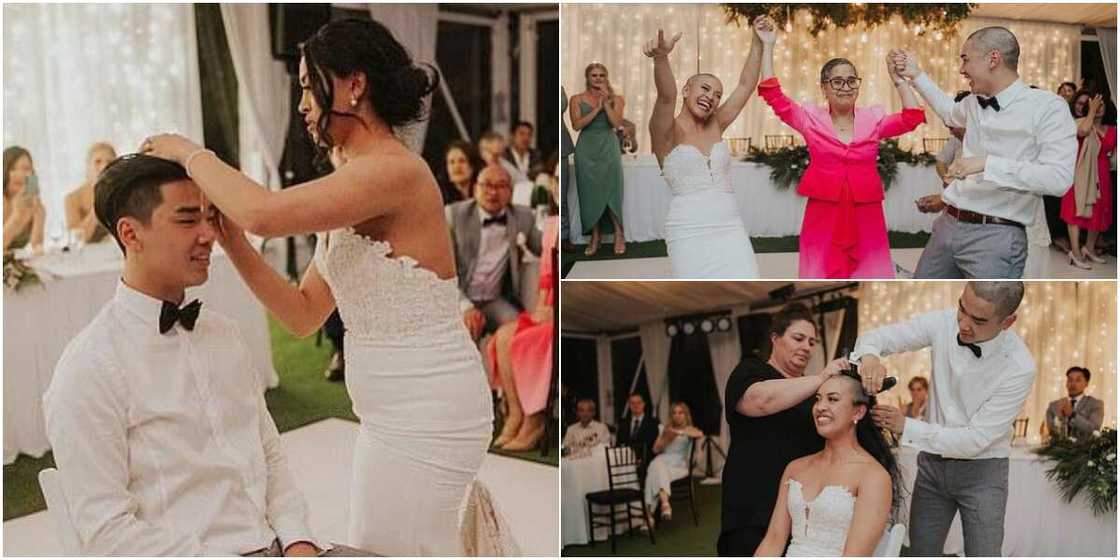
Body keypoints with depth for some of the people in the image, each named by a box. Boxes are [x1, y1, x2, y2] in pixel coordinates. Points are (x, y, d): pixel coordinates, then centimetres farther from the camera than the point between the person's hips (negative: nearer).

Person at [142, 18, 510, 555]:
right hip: (394, 413, 9)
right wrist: (231, 239, 1)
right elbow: (303, 315, 11)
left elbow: (265, 213, -28)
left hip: (425, 414, -9)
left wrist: (192, 153, -10)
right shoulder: (351, 190, 12)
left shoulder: (395, 169, -16)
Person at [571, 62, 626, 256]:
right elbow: (577, 124, -8)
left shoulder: (615, 99, 6)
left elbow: (616, 123, -7)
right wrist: (597, 109, -12)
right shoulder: (577, 99, 4)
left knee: (611, 191, -3)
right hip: (586, 149, 1)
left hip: (608, 147, -1)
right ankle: (595, 237, 9)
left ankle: (619, 235, 5)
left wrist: (606, 103, -13)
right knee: (590, 193, 1)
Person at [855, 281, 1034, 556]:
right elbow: (877, 337, -7)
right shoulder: (944, 322, -14)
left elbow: (977, 439, -22)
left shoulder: (1019, 367, -24)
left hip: (981, 471, -3)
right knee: (921, 552, 12)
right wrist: (869, 355, -32)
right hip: (933, 461, 4)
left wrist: (906, 427, -25)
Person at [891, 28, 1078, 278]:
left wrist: (987, 163, -24)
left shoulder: (1047, 106, -9)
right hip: (947, 225, 7)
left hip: (995, 237, -7)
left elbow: (1059, 178, -20)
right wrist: (916, 75, 30)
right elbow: (950, 113, 38)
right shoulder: (974, 102, 12)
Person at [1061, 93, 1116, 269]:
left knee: (1099, 212, 12)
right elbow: (1083, 131, -30)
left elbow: (1114, 152, 20)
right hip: (1082, 174, -6)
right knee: (1078, 210, -9)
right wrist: (1091, 111, -22)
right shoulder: (1082, 122, -6)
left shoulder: (1112, 130, 10)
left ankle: (1090, 248, 27)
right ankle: (1076, 253, -12)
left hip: (1102, 175, 6)